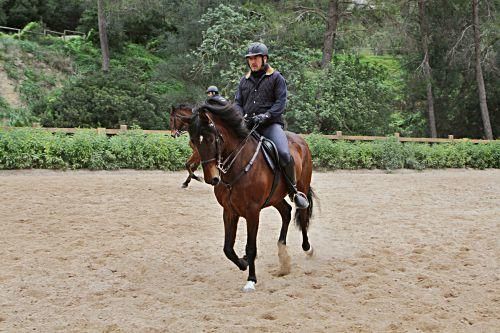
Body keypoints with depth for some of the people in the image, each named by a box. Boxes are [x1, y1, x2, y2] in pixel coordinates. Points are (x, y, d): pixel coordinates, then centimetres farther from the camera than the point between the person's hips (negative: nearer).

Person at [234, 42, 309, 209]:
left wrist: (266, 116, -18)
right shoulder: (244, 80, 21)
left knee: (284, 154, -28)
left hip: (271, 124, -5)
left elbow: (281, 102, -3)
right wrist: (241, 116, -5)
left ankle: (294, 190, -7)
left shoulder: (276, 78, 7)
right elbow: (237, 102, 17)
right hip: (247, 125, 5)